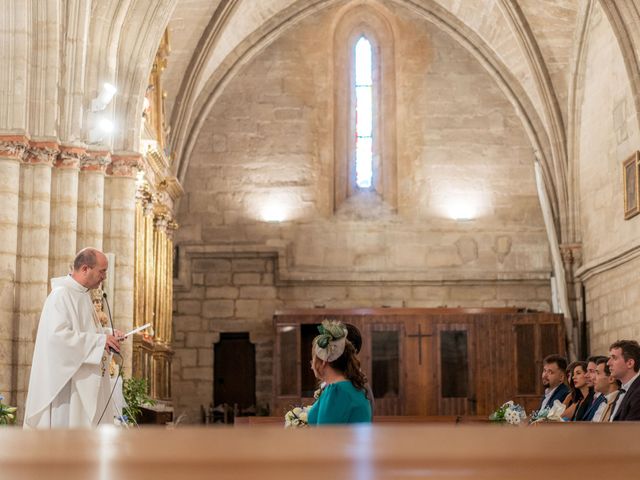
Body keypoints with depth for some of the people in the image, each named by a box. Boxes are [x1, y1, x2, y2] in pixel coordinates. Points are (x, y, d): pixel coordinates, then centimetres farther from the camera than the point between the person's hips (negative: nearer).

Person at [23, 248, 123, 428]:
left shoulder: (83, 295, 14)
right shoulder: (61, 295, -15)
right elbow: (57, 335, -26)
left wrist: (107, 334, 7)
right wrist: (100, 340, -24)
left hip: (87, 382, 10)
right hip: (67, 381, -10)